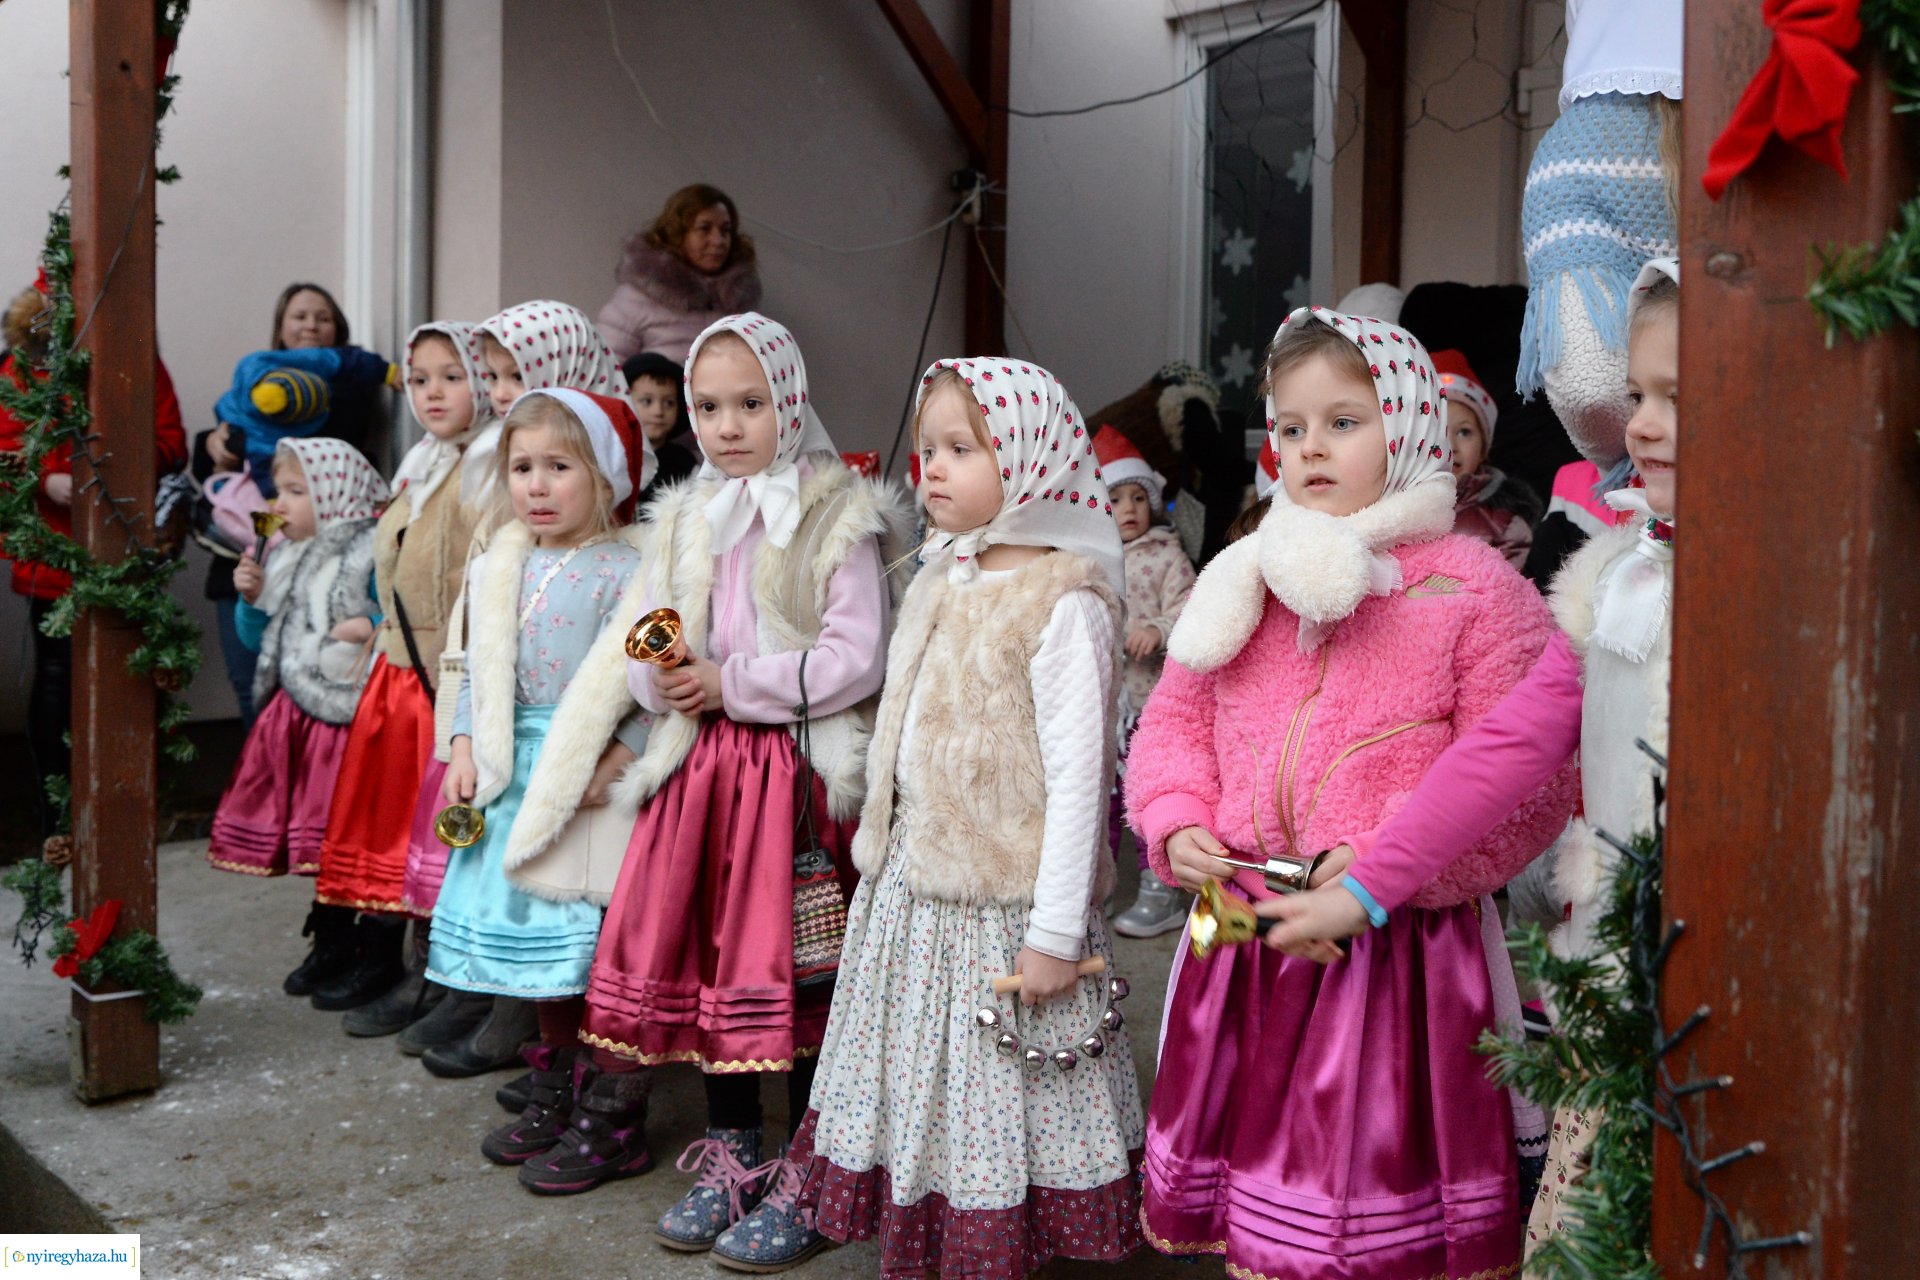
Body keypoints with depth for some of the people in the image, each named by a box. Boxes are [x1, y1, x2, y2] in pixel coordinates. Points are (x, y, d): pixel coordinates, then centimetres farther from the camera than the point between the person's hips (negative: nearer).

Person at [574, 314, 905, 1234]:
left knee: (795, 970, 0)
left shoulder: (838, 517, -5)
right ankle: (730, 1158, 25)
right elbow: (646, 651, 15)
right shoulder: (684, 521, 13)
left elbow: (856, 660, -13)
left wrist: (732, 684, -15)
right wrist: (662, 676, -8)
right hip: (702, 768, 6)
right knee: (703, 956, 9)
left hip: (798, 771, -5)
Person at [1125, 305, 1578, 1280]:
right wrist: (1176, 826, -2)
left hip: (1399, 946, -5)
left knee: (1381, 1166, 5)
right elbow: (1174, 723, 16)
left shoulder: (1472, 589, -7)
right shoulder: (1241, 583, 9)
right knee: (1251, 1143, 17)